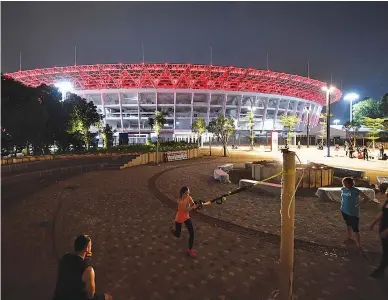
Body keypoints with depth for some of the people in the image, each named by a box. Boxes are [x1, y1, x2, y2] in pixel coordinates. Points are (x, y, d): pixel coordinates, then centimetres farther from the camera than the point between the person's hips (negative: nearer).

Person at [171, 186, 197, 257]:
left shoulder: (189, 198, -12)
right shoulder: (180, 201, -31)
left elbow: (193, 205, -19)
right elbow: (186, 210, -37)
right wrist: (193, 206, -52)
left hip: (187, 217, 5)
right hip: (179, 219, -5)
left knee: (192, 233, -4)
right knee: (178, 235, 13)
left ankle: (190, 250, 13)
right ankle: (173, 230, 50)